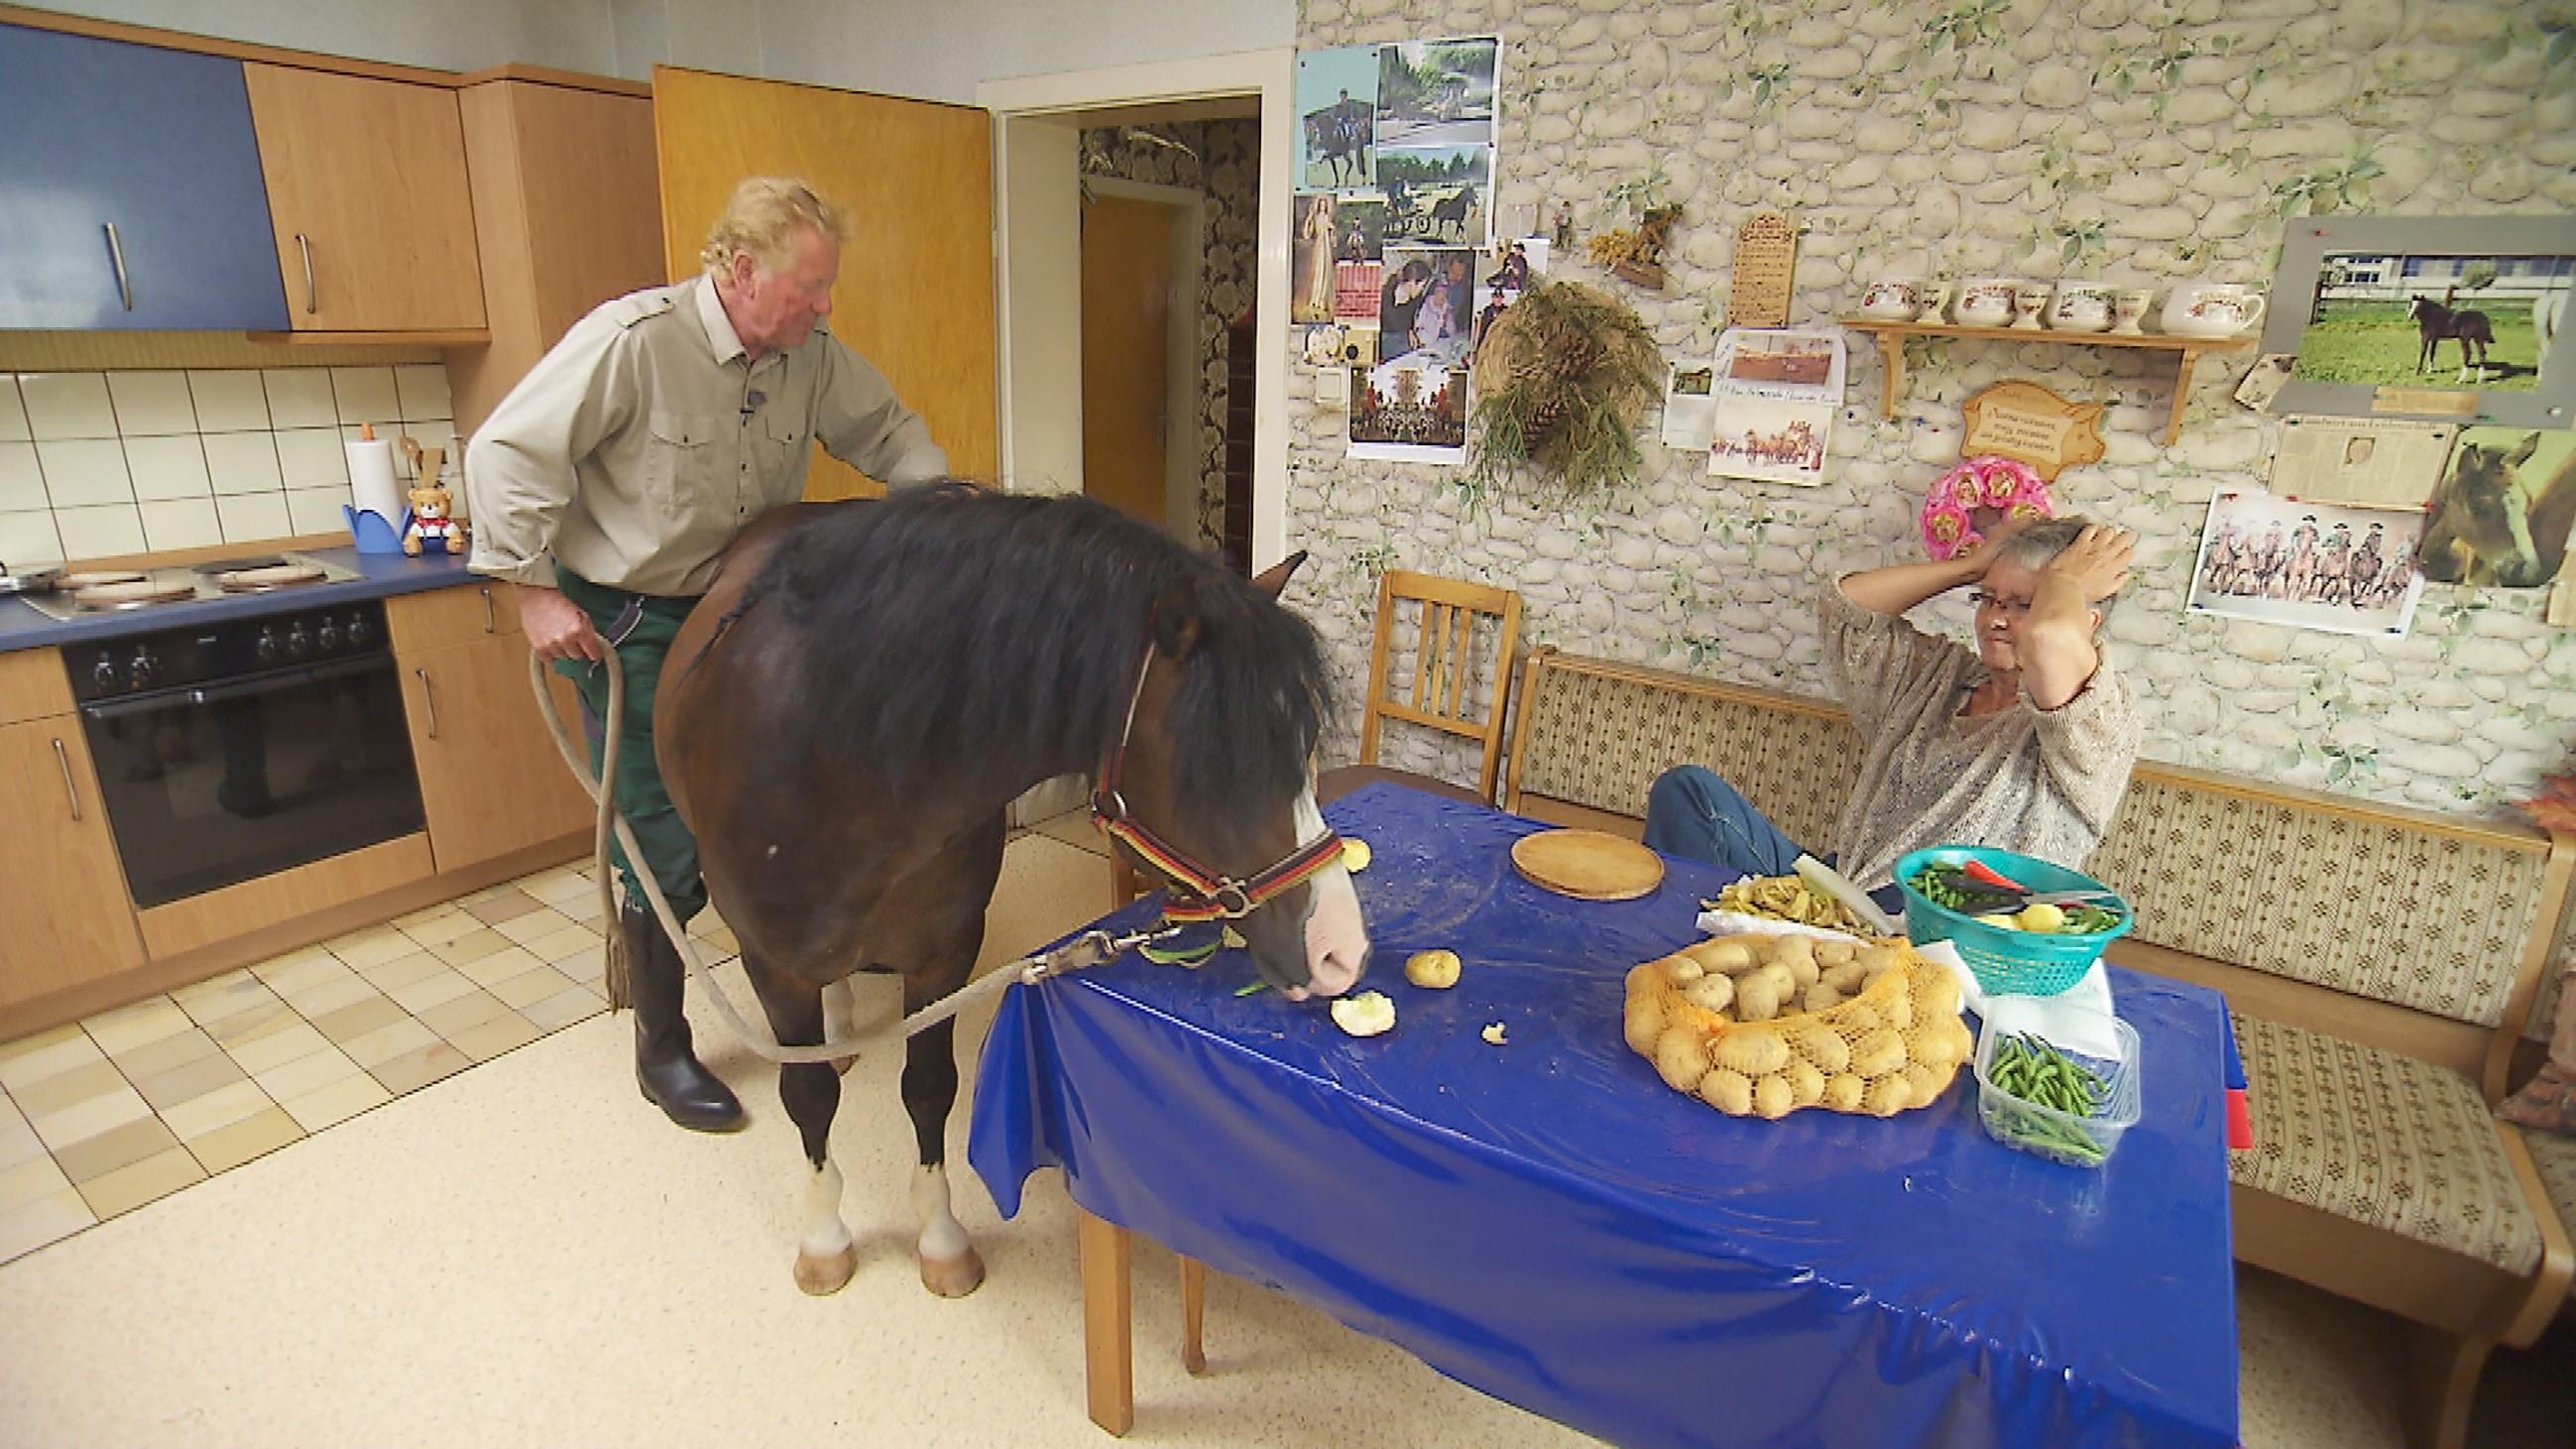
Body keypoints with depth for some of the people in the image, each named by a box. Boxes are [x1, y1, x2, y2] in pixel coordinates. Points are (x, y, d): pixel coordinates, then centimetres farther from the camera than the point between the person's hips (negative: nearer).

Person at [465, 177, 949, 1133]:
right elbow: (506, 452, -17)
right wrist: (535, 591, -17)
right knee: (665, 852, 0)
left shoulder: (812, 358, -6)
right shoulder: (632, 339, -22)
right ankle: (661, 1054, 21)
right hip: (624, 625, -6)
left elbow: (888, 431, 8)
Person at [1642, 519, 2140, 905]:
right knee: (1688, 789, -12)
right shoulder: (1942, 674, 20)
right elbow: (1844, 603, 16)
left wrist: (2066, 578, -2)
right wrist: (1973, 564, 13)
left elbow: (2051, 638, -27)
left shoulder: (2103, 718, -3)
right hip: (1835, 892, 7)